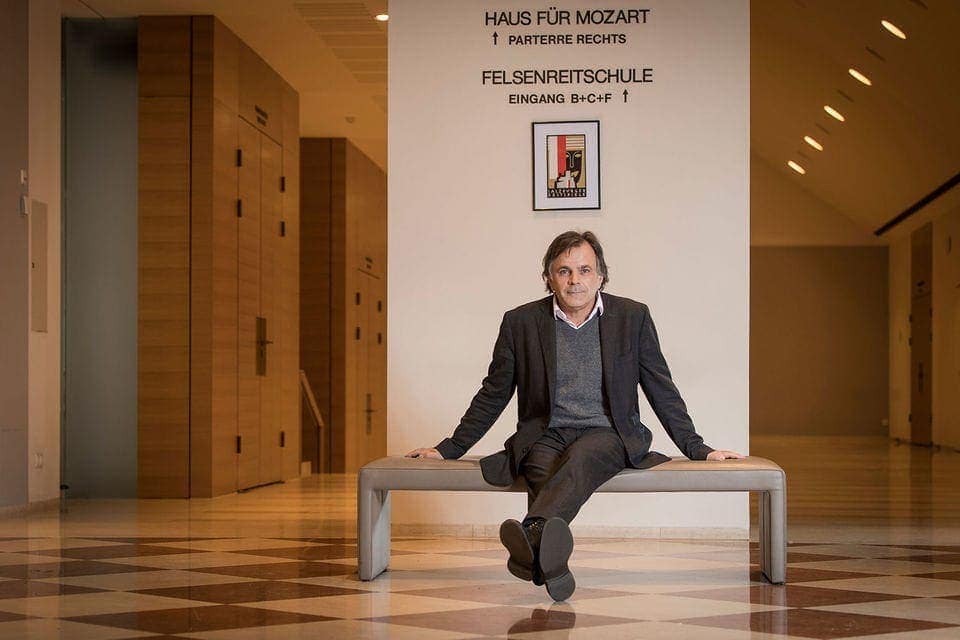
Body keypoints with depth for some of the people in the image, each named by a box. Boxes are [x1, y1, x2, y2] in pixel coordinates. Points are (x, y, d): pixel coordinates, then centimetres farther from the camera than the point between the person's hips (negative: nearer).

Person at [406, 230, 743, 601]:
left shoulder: (632, 317, 5)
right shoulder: (521, 323, 5)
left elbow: (662, 391, 11)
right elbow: (493, 395, 13)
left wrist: (698, 450, 8)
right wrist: (449, 449, 12)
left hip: (607, 435, -1)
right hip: (545, 436, 1)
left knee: (580, 458, -36)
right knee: (543, 472, -34)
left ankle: (531, 537, -62)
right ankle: (551, 567, -60)